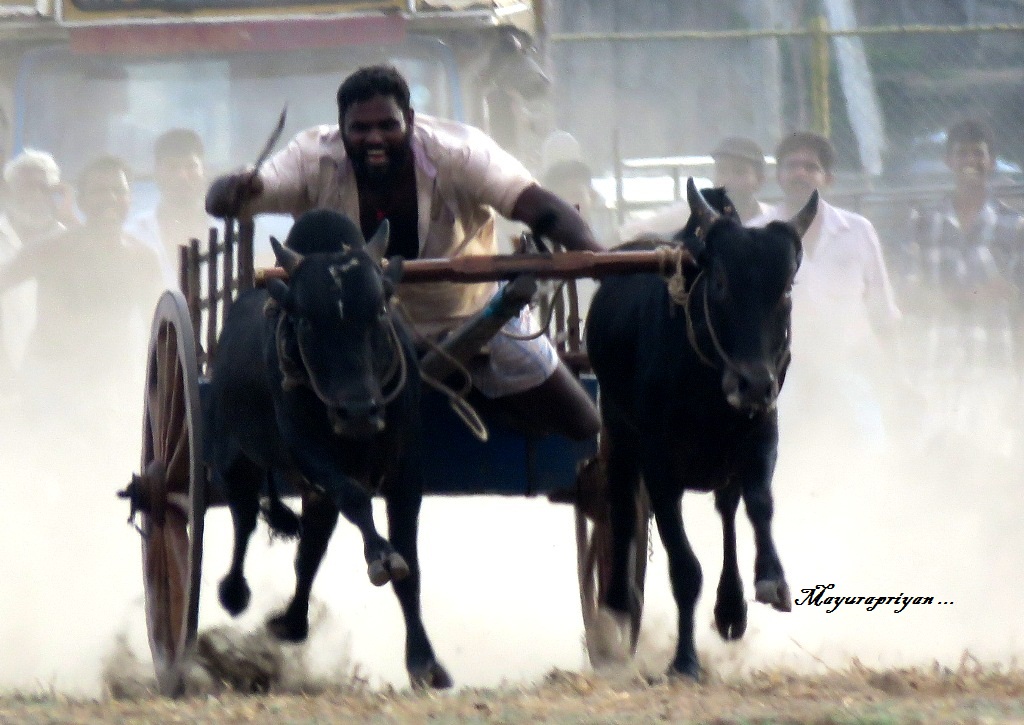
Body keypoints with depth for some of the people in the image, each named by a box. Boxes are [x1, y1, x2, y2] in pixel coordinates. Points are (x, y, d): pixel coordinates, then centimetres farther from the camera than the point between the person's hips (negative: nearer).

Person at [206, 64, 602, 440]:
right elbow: (221, 200, -29)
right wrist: (233, 192, -56)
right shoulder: (315, 159, -22)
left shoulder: (458, 151, -26)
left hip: (473, 317, 0)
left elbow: (535, 204, -37)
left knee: (584, 430, -1)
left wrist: (592, 252, -57)